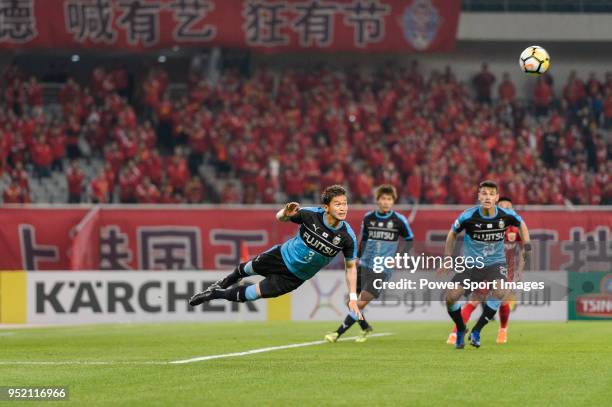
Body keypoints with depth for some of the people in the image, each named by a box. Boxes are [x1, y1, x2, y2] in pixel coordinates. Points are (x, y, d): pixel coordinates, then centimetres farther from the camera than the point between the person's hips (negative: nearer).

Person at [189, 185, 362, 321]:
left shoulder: (347, 236, -26)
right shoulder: (312, 215, -25)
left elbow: (351, 266, -10)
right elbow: (279, 217, -8)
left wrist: (353, 297, -17)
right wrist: (285, 213, -33)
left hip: (293, 278, -1)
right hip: (282, 255, 1)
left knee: (253, 293, -2)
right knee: (248, 268, 25)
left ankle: (217, 294, 26)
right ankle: (225, 282, 60)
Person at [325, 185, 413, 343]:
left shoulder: (399, 220, -6)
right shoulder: (368, 218, 4)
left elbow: (409, 240, 7)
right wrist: (358, 257, 16)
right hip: (364, 265, 4)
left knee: (361, 303, -13)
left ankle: (338, 333, -6)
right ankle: (365, 328, 29)